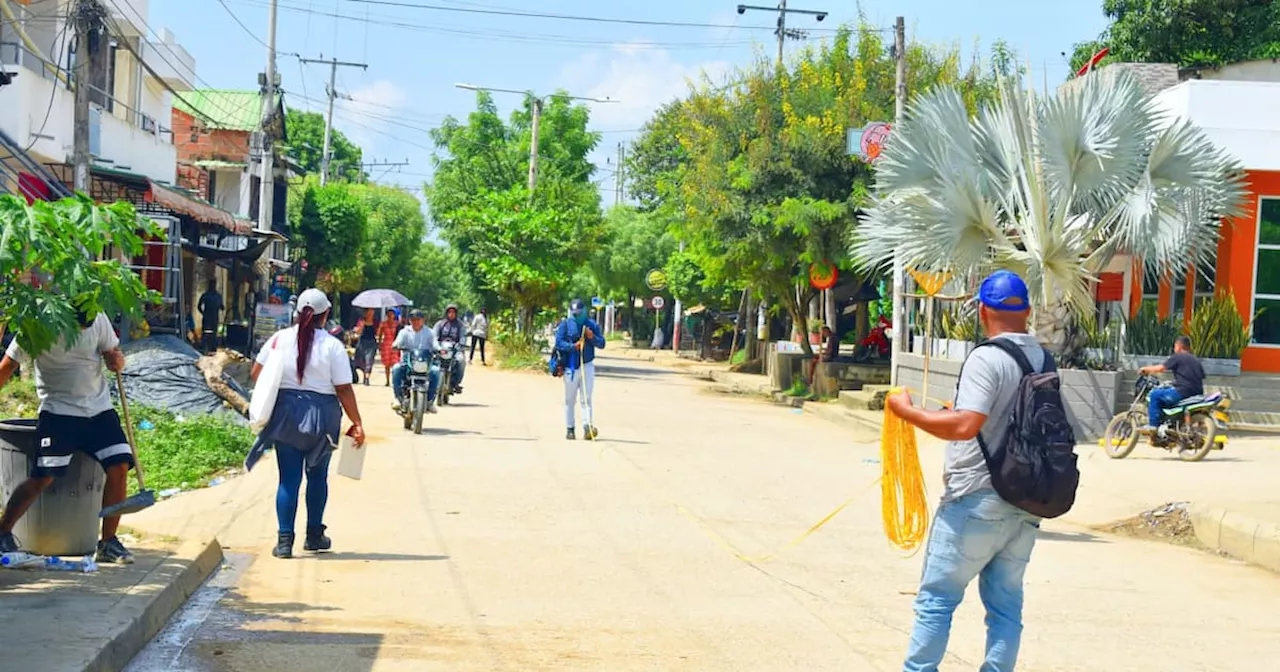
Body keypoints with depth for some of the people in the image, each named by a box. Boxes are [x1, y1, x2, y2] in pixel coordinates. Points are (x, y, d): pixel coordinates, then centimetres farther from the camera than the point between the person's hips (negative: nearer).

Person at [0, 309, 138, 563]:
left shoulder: (99, 321, -6)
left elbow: (113, 352, 8)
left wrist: (118, 362, -18)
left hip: (99, 408, 3)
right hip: (58, 411, -3)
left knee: (119, 467, -10)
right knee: (44, 476, -13)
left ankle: (108, 542, 3)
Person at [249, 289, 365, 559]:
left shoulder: (279, 339, -1)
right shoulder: (333, 346, -8)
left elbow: (255, 373, 4)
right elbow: (344, 389, -9)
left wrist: (273, 393, 21)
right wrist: (357, 423, -2)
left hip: (286, 413, 1)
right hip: (322, 416, -1)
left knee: (289, 477, 5)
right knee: (317, 476, 15)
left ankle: (284, 540, -1)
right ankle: (314, 535, 24)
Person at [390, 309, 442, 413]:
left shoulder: (429, 332, 11)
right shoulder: (405, 332, 11)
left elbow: (434, 344, -2)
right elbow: (398, 342, -4)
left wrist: (440, 349, -25)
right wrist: (395, 346, -28)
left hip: (425, 362, 0)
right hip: (407, 362, 0)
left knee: (436, 371, -29)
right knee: (396, 369, -30)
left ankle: (430, 401, -20)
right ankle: (399, 398, -24)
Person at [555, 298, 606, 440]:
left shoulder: (592, 325, 6)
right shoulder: (565, 324, 0)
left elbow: (602, 343, 3)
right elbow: (558, 342, -10)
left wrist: (592, 337, -17)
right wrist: (573, 346, -25)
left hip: (587, 366, 1)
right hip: (570, 367, -1)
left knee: (587, 398, -5)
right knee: (570, 400, 7)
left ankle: (588, 426, -12)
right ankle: (569, 429, 15)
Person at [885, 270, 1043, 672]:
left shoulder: (987, 359, -14)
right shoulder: (1044, 362, 8)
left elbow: (965, 426, -25)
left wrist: (908, 412, -13)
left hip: (976, 500, -7)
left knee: (936, 598, 2)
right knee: (1006, 605, 10)